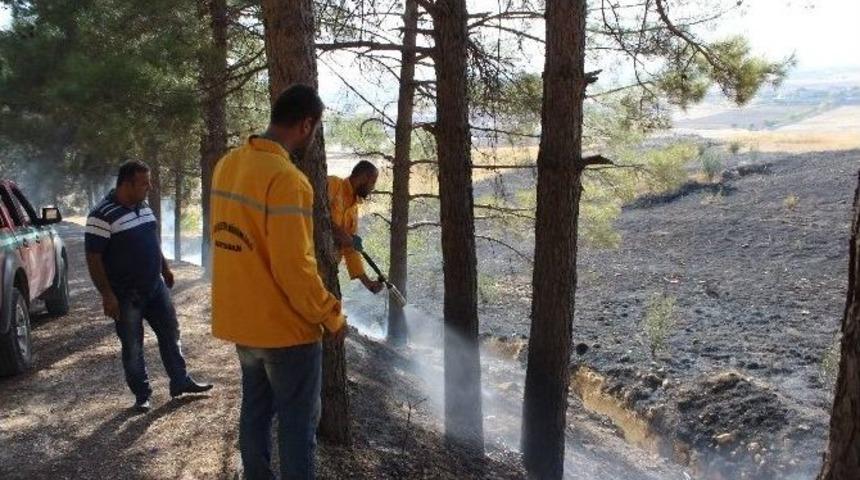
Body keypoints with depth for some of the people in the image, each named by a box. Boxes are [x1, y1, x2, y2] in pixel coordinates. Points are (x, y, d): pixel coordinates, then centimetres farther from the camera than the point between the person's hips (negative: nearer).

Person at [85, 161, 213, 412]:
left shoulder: (143, 206, 6)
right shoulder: (102, 216, -18)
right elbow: (93, 258, -18)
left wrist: (165, 269, 23)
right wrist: (107, 295, -20)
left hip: (155, 287, 7)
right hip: (126, 296, -7)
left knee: (170, 334, 13)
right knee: (132, 347, 5)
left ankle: (180, 382, 26)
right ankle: (142, 394, 19)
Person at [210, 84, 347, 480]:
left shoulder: (228, 164, 3)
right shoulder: (286, 179, -24)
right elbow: (294, 268, -24)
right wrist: (331, 316, -12)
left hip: (241, 319, 8)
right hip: (285, 327, -8)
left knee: (256, 410, 20)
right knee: (298, 421, 6)